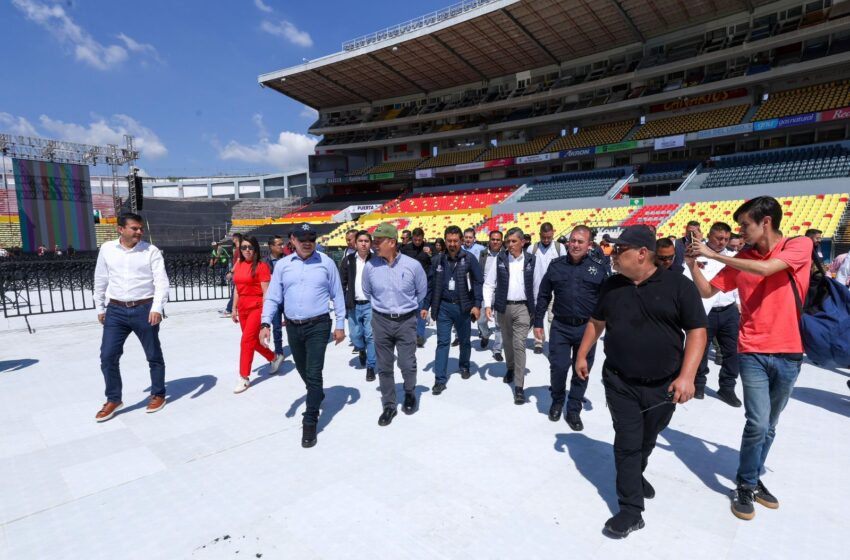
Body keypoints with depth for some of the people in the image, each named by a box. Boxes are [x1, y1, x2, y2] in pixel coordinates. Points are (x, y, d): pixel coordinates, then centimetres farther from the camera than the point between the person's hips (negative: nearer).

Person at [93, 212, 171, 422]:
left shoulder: (151, 251, -5)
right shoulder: (107, 249, 4)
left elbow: (161, 281, -10)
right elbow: (100, 280, 13)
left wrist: (157, 308, -21)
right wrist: (100, 308, 14)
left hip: (144, 310, -3)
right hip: (116, 311, 3)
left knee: (154, 355, 8)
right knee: (107, 356, 4)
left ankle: (158, 395, 25)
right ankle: (113, 400, 22)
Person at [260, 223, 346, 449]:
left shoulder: (326, 263, -5)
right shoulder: (283, 265, 2)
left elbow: (337, 295, -1)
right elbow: (272, 297, 1)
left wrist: (340, 325, -1)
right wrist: (265, 324, -10)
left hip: (318, 326, -4)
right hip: (292, 327, 4)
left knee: (313, 373, -6)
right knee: (303, 371, 20)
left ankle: (310, 423, 6)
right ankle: (317, 396, 49)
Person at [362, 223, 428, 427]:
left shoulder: (412, 265, -13)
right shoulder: (370, 266, -8)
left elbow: (421, 292, 6)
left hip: (406, 321, -1)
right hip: (381, 321, 2)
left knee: (407, 365, 4)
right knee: (384, 367, 8)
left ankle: (409, 395, 34)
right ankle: (389, 406, 25)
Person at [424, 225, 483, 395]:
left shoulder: (469, 258, -6)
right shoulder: (438, 260, 2)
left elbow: (478, 282, -7)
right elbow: (431, 284, 6)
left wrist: (477, 305, -14)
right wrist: (425, 306, 5)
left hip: (463, 307, -1)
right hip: (443, 306, 1)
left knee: (464, 340, 16)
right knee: (442, 342, 0)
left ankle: (464, 366, 40)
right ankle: (440, 380, 4)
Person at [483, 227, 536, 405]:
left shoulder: (531, 260, -1)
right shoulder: (500, 259, 0)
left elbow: (536, 285, 5)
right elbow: (489, 284, 1)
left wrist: (537, 309, 5)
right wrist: (488, 304, -10)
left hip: (522, 307, -2)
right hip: (503, 307, 2)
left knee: (519, 345, -6)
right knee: (507, 342, 17)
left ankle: (519, 387, -2)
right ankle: (510, 369, 43)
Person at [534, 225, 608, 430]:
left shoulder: (599, 266, -3)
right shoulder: (556, 265, 1)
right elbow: (543, 295, 6)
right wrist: (538, 322, 5)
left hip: (587, 328, 0)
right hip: (560, 326, 0)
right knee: (558, 367, 1)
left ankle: (574, 410, 27)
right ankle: (557, 401, 29)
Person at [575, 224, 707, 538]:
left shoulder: (678, 286, -10)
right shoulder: (612, 285, 0)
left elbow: (697, 331, -10)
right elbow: (596, 321, 12)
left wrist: (687, 376, -19)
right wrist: (582, 355, 12)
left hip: (663, 386, -1)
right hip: (619, 382, 1)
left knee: (646, 441, 19)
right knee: (628, 443, 0)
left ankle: (635, 475, 47)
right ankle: (631, 510, 12)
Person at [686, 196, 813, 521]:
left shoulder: (800, 246, -6)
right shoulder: (740, 260, 3)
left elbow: (765, 269, -25)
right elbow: (707, 292, 5)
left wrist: (713, 254, -22)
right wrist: (693, 264, -9)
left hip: (788, 353, 0)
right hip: (752, 352, 0)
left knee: (769, 426, 14)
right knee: (758, 424, -7)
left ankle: (755, 479, 32)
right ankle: (745, 486, 12)